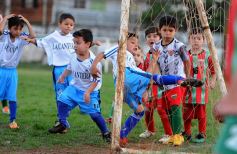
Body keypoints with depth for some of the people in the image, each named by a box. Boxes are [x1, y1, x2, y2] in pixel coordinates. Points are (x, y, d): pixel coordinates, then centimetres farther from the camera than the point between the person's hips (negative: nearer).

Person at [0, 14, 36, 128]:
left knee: (12, 97, 3)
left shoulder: (21, 38, -1)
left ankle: (12, 120, 12)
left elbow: (33, 36, -16)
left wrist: (26, 21, -13)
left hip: (12, 72, 3)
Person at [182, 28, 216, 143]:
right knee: (186, 113, 9)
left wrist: (212, 82, -8)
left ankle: (202, 134, 14)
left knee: (201, 113, 2)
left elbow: (214, 71, 4)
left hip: (201, 89, -2)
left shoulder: (207, 56, -2)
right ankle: (187, 133, 23)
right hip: (188, 89, 2)